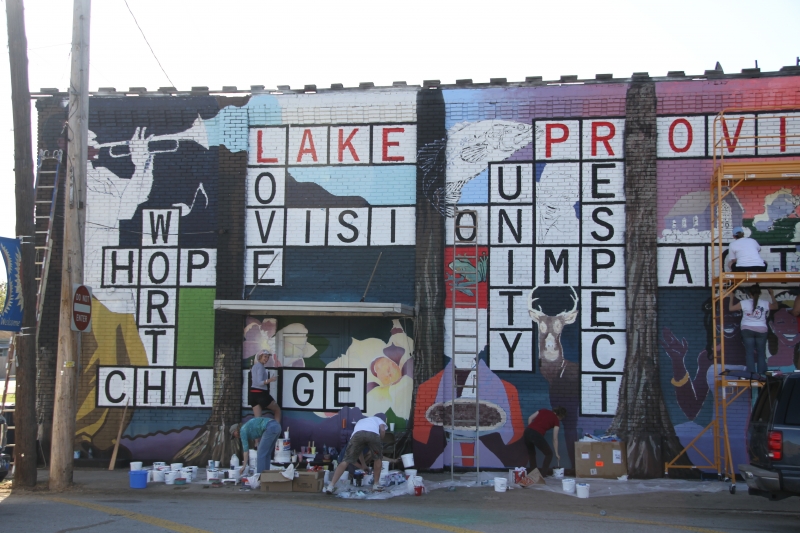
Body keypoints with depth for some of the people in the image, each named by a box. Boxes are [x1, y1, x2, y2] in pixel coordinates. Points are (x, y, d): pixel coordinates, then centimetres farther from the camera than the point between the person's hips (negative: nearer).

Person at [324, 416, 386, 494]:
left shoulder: (360, 421, 50)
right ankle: (376, 485, 26)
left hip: (357, 434, 2)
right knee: (378, 458, 26)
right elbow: (382, 430, 17)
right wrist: (379, 442, 31)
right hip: (373, 434, -2)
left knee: (346, 460, 8)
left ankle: (331, 486, -1)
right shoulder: (377, 419, 44)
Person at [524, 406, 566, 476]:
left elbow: (530, 418, 16)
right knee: (549, 454, 18)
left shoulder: (543, 410, 24)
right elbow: (555, 439, 12)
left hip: (527, 431, 5)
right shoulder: (556, 420, 12)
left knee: (531, 453, 30)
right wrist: (557, 453, 18)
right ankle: (542, 474, 13)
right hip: (536, 434, -5)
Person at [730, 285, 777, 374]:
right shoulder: (765, 303, -3)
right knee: (761, 353, 7)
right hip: (761, 330, 1)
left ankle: (751, 373, -3)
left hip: (747, 330, 0)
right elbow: (775, 306, 17)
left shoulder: (744, 303, -8)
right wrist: (772, 295, 29)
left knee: (749, 353, 1)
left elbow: (731, 308, 1)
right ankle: (761, 373, 5)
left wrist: (731, 297, 16)